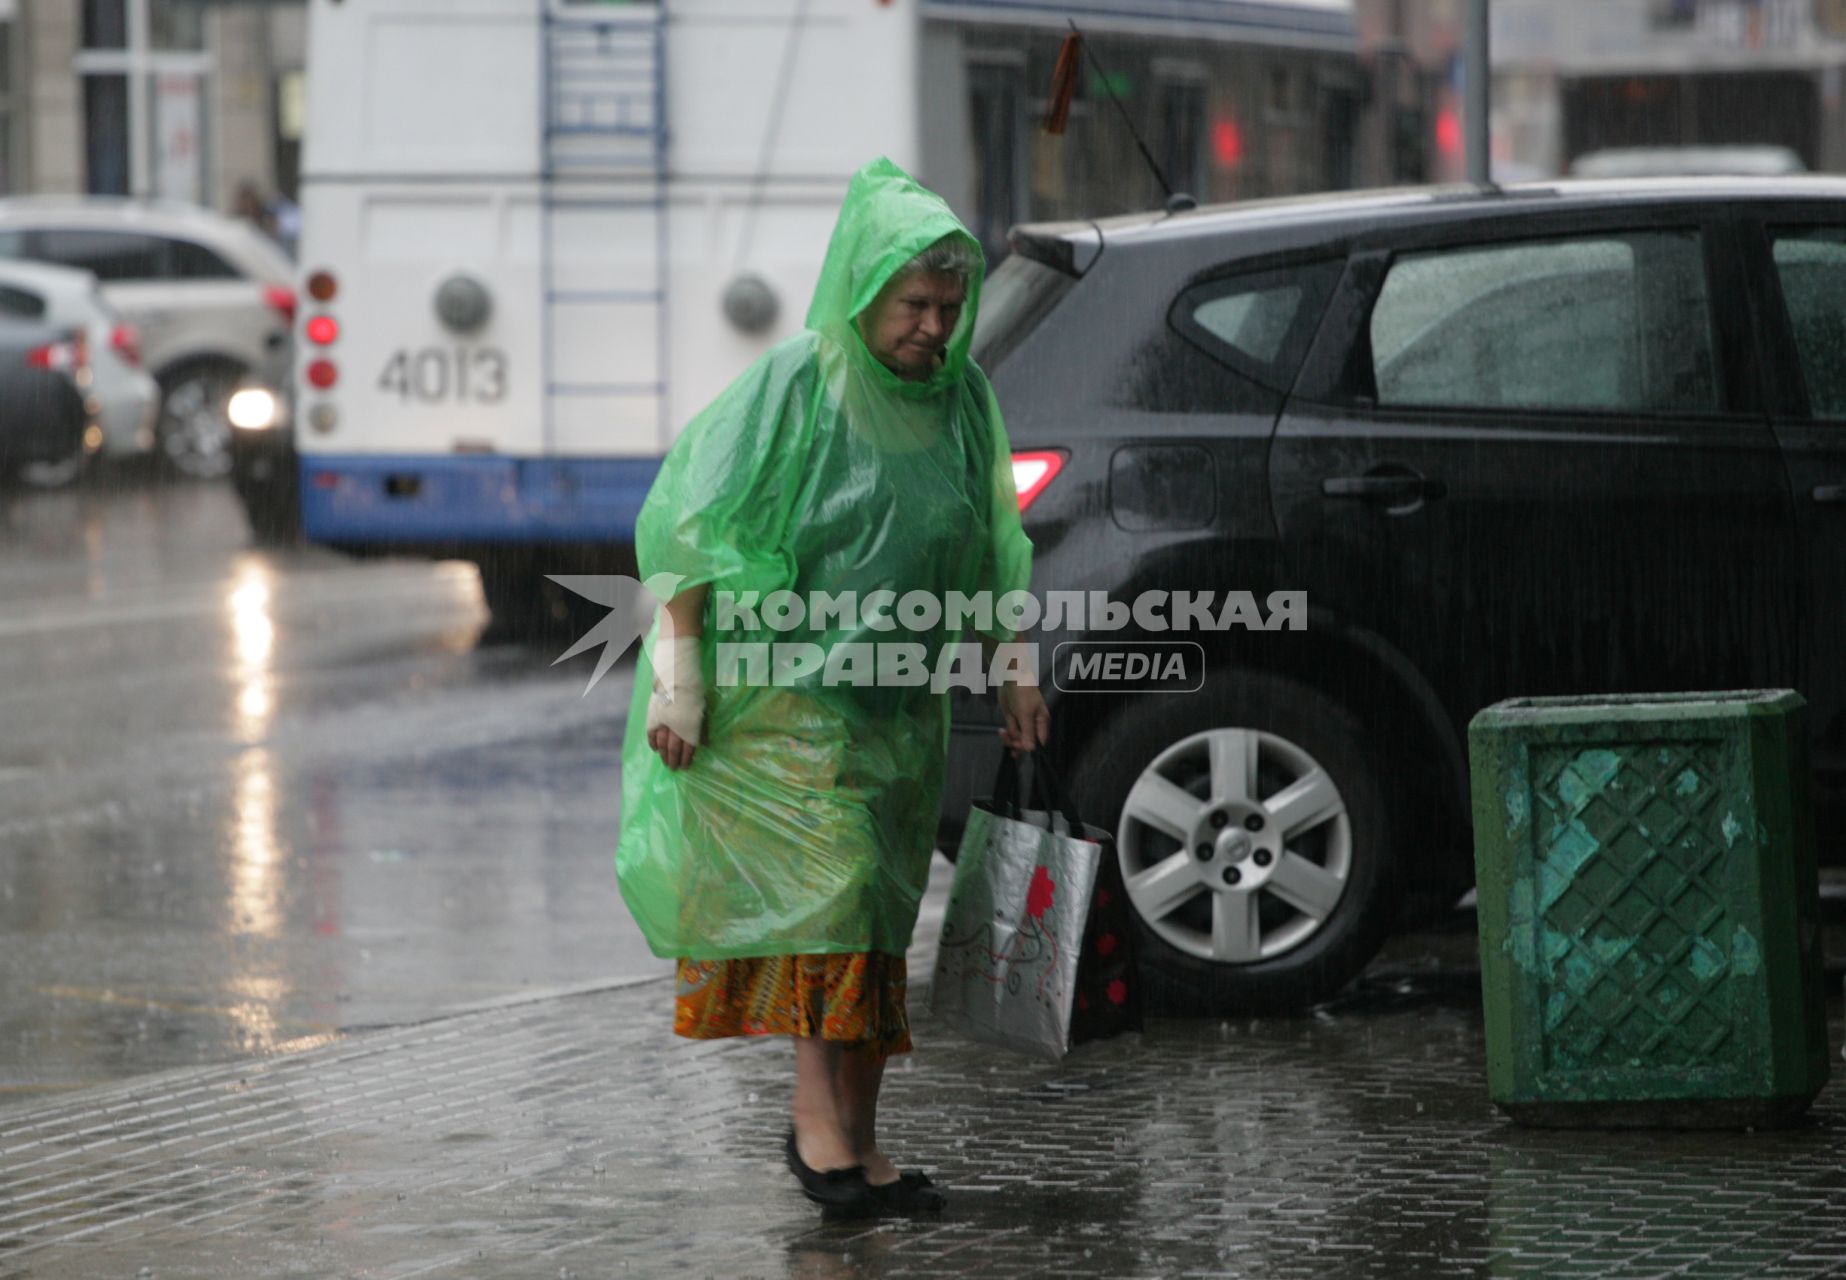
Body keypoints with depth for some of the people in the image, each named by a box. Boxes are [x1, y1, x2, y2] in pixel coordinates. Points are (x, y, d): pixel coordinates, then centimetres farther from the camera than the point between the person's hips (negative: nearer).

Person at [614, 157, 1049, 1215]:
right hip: (787, 692, -6)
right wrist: (679, 674, -15)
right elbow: (691, 525, -11)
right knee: (828, 879, -18)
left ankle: (854, 1137, 11)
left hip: (900, 703, 6)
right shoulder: (795, 386, -12)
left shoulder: (962, 397, 5)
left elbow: (984, 553, 18)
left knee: (879, 909, 6)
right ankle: (823, 1116, -17)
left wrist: (1012, 667, 15)